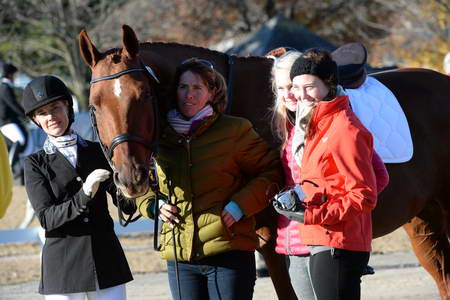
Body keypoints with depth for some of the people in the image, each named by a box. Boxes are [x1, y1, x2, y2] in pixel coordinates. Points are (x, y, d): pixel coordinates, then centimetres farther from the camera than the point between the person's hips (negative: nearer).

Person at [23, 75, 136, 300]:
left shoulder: (98, 153, 9)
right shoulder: (35, 164, 2)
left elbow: (127, 205, 8)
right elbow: (46, 218, -10)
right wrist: (84, 196, -24)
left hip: (106, 257, 2)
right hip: (62, 262, -2)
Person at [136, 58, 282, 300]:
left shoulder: (234, 131, 0)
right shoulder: (160, 137, 10)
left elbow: (270, 170, 2)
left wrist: (241, 205, -12)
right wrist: (153, 206, 2)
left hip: (228, 250, -4)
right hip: (179, 258, 4)